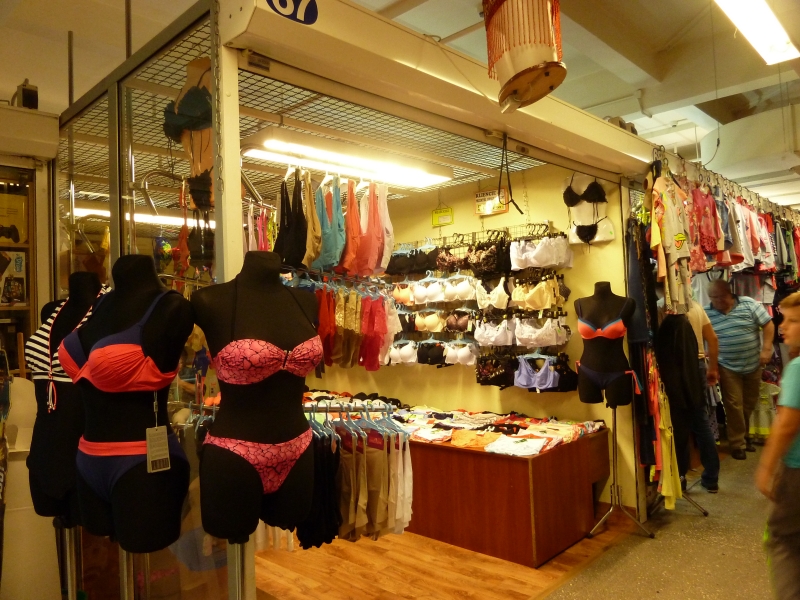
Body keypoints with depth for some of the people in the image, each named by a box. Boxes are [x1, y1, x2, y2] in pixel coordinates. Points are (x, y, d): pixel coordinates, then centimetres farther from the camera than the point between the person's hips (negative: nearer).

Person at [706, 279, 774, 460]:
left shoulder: (748, 304, -7)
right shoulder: (706, 314, -7)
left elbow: (768, 325, -5)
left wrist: (766, 349, -13)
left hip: (753, 364, 2)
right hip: (728, 367, -2)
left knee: (749, 404, 14)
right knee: (734, 405, -2)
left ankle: (745, 436, 33)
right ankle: (737, 443, 10)